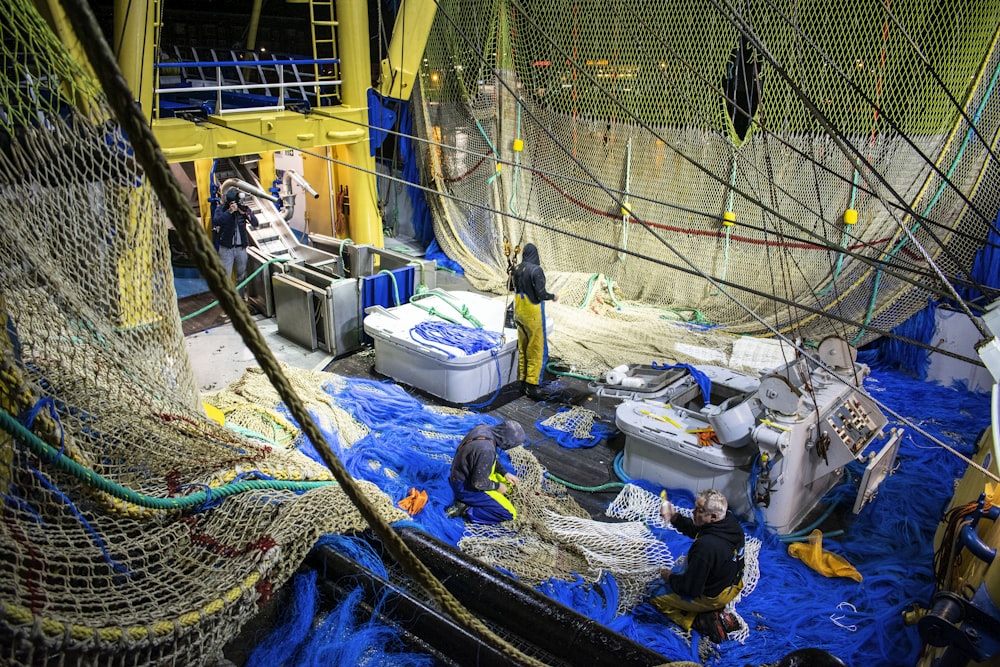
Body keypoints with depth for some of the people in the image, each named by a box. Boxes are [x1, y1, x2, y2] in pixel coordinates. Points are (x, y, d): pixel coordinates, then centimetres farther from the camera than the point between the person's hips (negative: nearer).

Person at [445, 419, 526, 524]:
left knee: (508, 482, 22)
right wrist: (497, 486, -9)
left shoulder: (485, 428, -8)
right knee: (509, 513, -8)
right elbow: (478, 483, -26)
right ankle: (465, 510, -6)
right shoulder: (486, 449, -34)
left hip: (463, 475, 9)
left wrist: (505, 473, 6)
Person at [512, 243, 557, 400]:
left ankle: (523, 382, 24)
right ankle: (532, 385, 2)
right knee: (537, 350, 1)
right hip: (533, 314, -7)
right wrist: (552, 297, -1)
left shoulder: (517, 269, 1)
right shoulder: (536, 270, -19)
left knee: (523, 348, 16)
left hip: (519, 313, 7)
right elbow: (541, 294, -19)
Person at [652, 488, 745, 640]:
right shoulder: (730, 520, -14)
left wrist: (670, 577, -8)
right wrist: (675, 517, -11)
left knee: (654, 597, 8)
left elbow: (691, 588, -27)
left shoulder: (705, 546, -39)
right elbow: (695, 530, 4)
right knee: (678, 569, 30)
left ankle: (702, 622, -4)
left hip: (713, 598, -8)